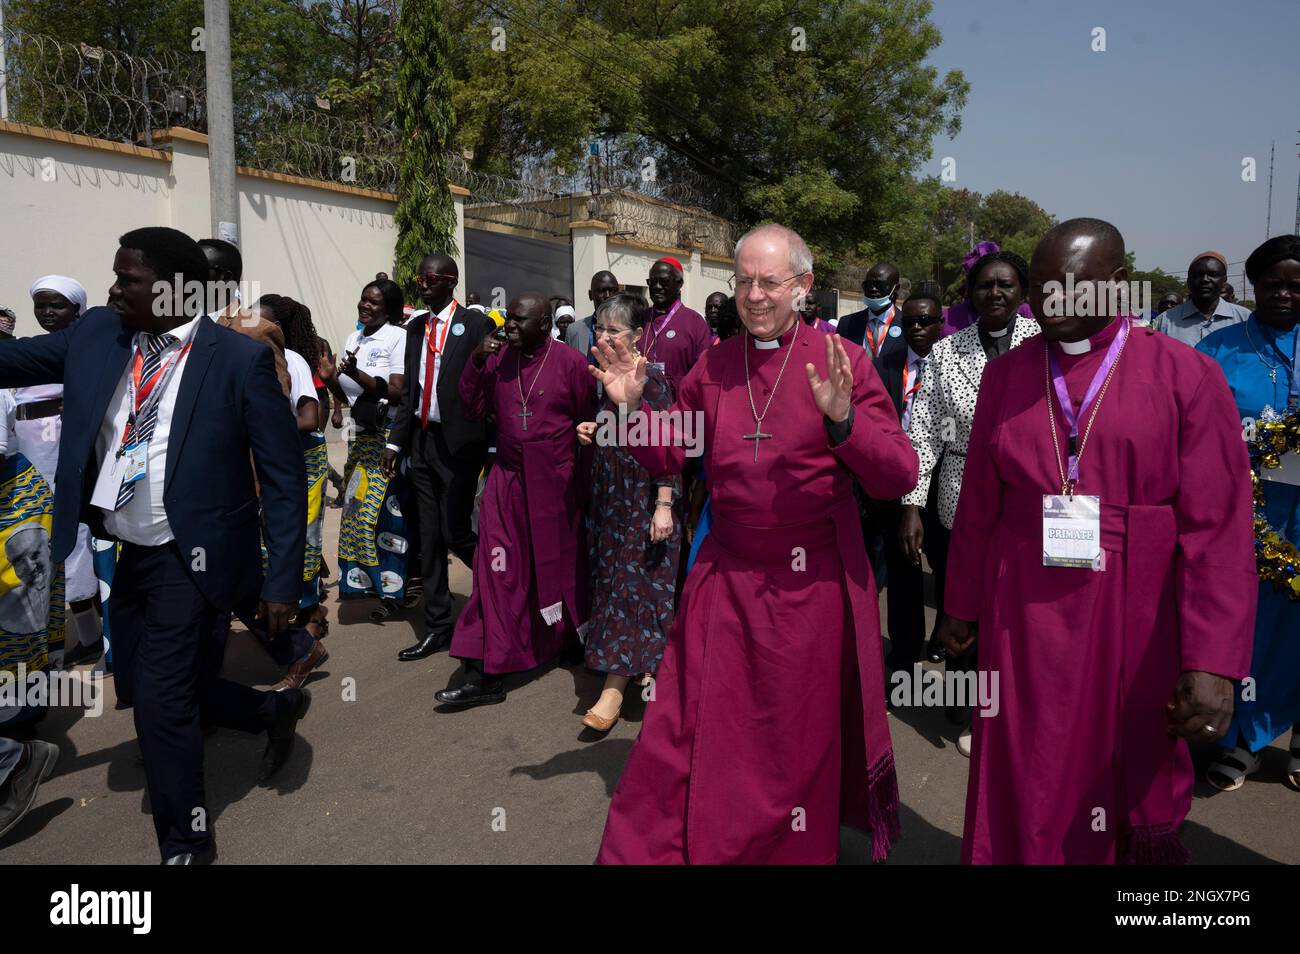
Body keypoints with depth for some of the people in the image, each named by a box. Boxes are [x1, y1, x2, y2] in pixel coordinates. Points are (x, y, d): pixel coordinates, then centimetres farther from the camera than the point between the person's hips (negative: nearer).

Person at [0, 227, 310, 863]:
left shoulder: (240, 359, -14)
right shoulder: (96, 334, 2)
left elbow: (283, 478, -13)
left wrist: (282, 582, -15)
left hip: (188, 560, -7)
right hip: (125, 555, 7)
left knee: (160, 699, -4)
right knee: (141, 687, 18)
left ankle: (184, 843, 21)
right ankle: (277, 709, 41)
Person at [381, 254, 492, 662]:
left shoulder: (475, 324, -6)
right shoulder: (416, 327, 13)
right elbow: (409, 390, 15)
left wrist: (490, 445, -12)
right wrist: (395, 441, 11)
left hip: (458, 443, -6)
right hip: (421, 441, 6)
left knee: (454, 532, -6)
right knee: (430, 538, 9)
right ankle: (437, 628, 18)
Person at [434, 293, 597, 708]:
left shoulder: (571, 363, -8)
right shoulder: (497, 360, 4)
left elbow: (590, 422, -3)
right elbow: (472, 410, 6)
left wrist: (582, 477, 0)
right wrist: (475, 362, -6)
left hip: (555, 485, -2)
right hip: (507, 481, 3)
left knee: (558, 568, 15)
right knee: (497, 569, -3)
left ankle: (567, 639, 42)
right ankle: (484, 672, 0)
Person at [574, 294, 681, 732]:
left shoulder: (650, 380, -14)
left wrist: (664, 506, -22)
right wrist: (592, 429, -1)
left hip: (644, 496, -8)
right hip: (609, 493, 8)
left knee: (632, 581, -4)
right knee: (612, 577, 12)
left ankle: (614, 688, 0)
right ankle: (636, 667, 27)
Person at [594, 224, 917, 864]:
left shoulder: (842, 360, -8)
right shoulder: (713, 366, 2)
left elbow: (900, 477, -12)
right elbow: (670, 456, 11)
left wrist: (842, 417, -28)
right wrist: (631, 406, -6)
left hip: (813, 584, -2)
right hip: (727, 576, 3)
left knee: (800, 738, 16)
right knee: (697, 729, 12)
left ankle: (796, 849, 40)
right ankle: (649, 848, 33)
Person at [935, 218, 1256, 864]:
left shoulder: (1185, 375, -6)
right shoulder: (1006, 374, 3)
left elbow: (1217, 529, -10)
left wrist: (1213, 662, -15)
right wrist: (962, 606, 12)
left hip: (1134, 622, -1)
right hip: (1023, 618, 2)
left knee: (1135, 782, 16)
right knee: (1025, 789, 11)